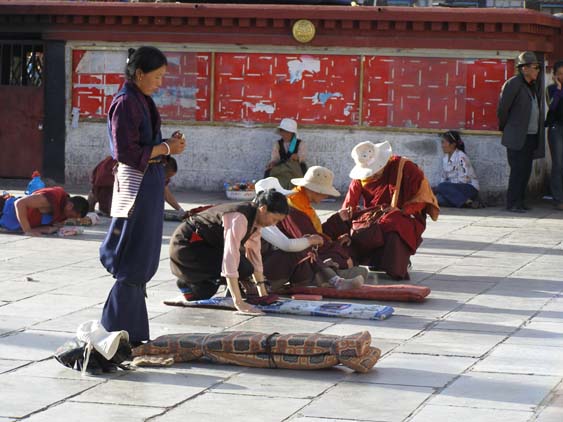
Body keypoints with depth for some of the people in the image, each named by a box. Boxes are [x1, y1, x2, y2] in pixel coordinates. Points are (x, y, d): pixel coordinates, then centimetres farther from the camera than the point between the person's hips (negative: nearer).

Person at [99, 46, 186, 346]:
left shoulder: (142, 101, 14)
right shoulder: (126, 103, -14)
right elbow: (126, 153, -19)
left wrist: (168, 144, 3)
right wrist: (166, 148, -12)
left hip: (149, 183, 10)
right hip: (136, 184, -10)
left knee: (142, 262, 12)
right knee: (134, 264, -4)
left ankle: (131, 333, 18)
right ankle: (120, 331, 3)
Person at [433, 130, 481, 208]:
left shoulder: (461, 157, -13)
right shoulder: (445, 158, 12)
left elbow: (463, 180, -18)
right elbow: (443, 178, 17)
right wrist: (437, 189, -5)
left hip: (470, 188, -7)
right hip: (455, 189, 7)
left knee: (442, 187, -31)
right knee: (439, 199, -24)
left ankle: (468, 202, -30)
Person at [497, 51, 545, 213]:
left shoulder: (534, 87, 16)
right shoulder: (513, 84, -9)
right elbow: (502, 108, -8)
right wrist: (504, 128, 2)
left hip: (532, 135, 8)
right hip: (517, 137, -8)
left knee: (526, 170, 8)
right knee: (518, 170, -9)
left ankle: (520, 202, 14)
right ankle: (512, 204, -5)